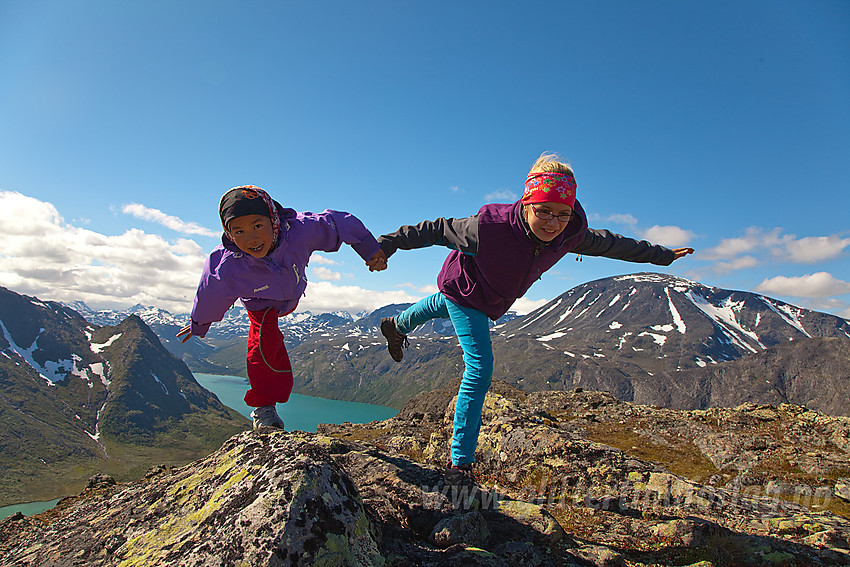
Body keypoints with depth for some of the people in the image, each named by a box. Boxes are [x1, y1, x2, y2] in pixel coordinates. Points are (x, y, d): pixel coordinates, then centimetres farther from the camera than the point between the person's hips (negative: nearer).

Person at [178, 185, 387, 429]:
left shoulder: (298, 230, -44)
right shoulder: (226, 271, -43)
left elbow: (339, 223, -28)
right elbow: (208, 300, -21)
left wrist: (370, 249, -19)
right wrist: (199, 326, -1)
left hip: (292, 295, 4)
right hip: (261, 304, -3)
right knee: (265, 341, -24)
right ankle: (264, 407, -7)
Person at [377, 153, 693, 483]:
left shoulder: (570, 234, -29)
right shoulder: (490, 227, -44)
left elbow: (610, 244, -9)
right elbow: (437, 230, -31)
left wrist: (661, 255, 3)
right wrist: (386, 245, -27)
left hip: (492, 302, 7)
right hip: (462, 290, -6)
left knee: (441, 307, 34)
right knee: (479, 368, -16)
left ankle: (396, 326, 70)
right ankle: (460, 462, -2)